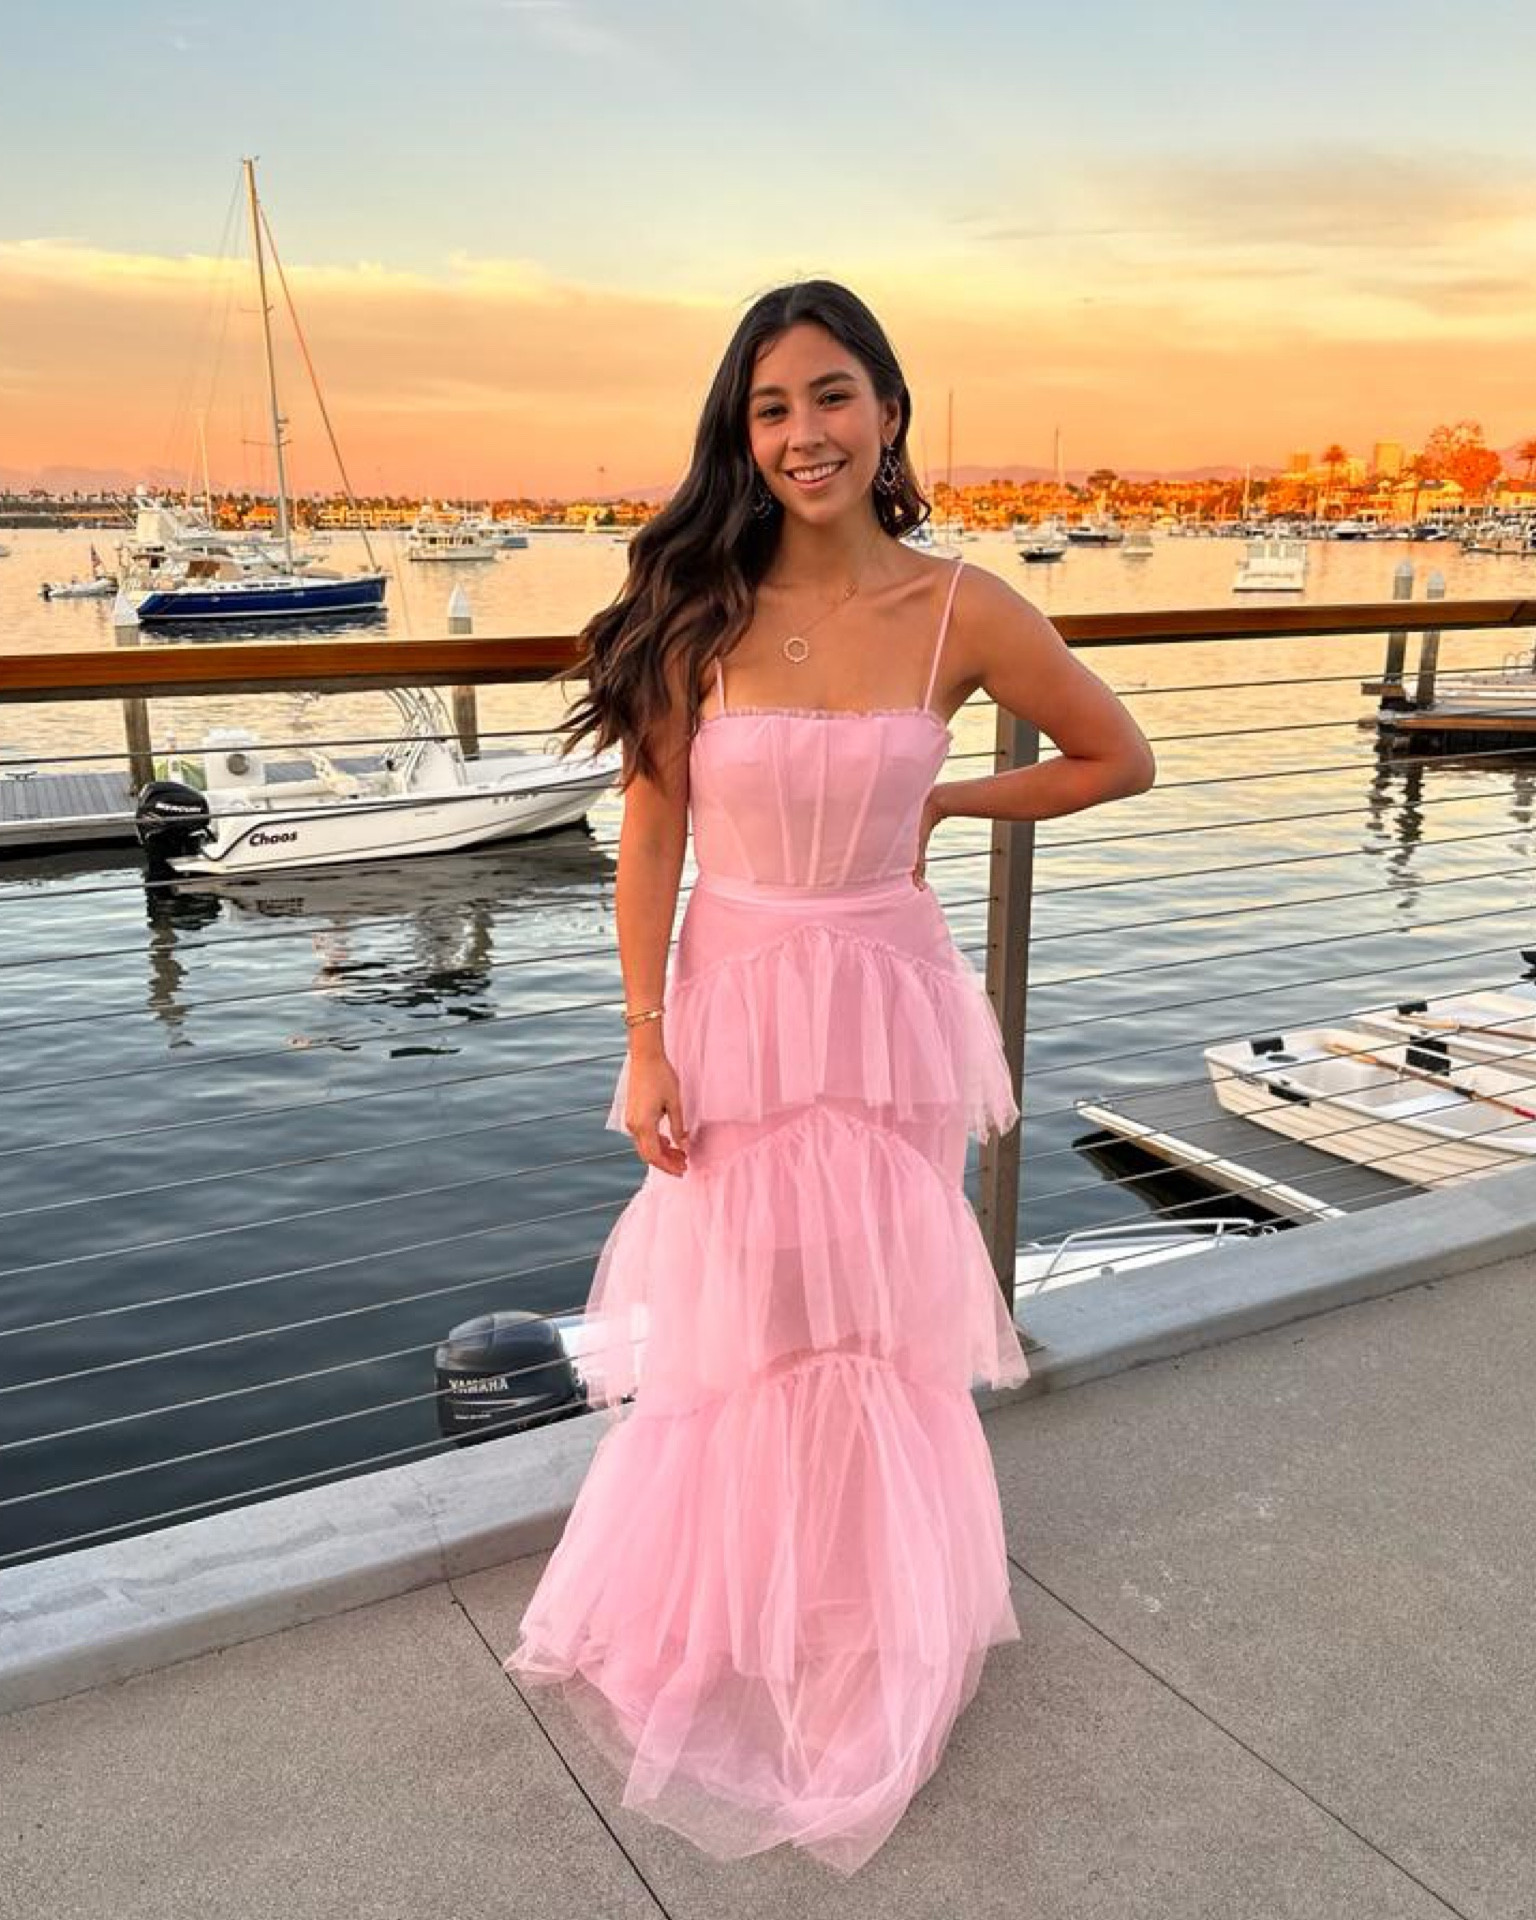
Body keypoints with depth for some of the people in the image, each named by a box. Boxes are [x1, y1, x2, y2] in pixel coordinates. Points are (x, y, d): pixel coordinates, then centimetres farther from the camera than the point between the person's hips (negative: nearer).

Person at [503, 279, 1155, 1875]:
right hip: (735, 1001, 0)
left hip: (885, 1000, 0)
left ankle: (868, 1632, 41)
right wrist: (645, 1046, -8)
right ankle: (726, 1620, 41)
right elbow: (651, 833, -6)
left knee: (879, 1325, 14)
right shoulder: (701, 606, -9)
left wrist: (942, 803, -1)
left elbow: (1119, 760, 5)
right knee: (734, 1325, 13)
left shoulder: (963, 610, -9)